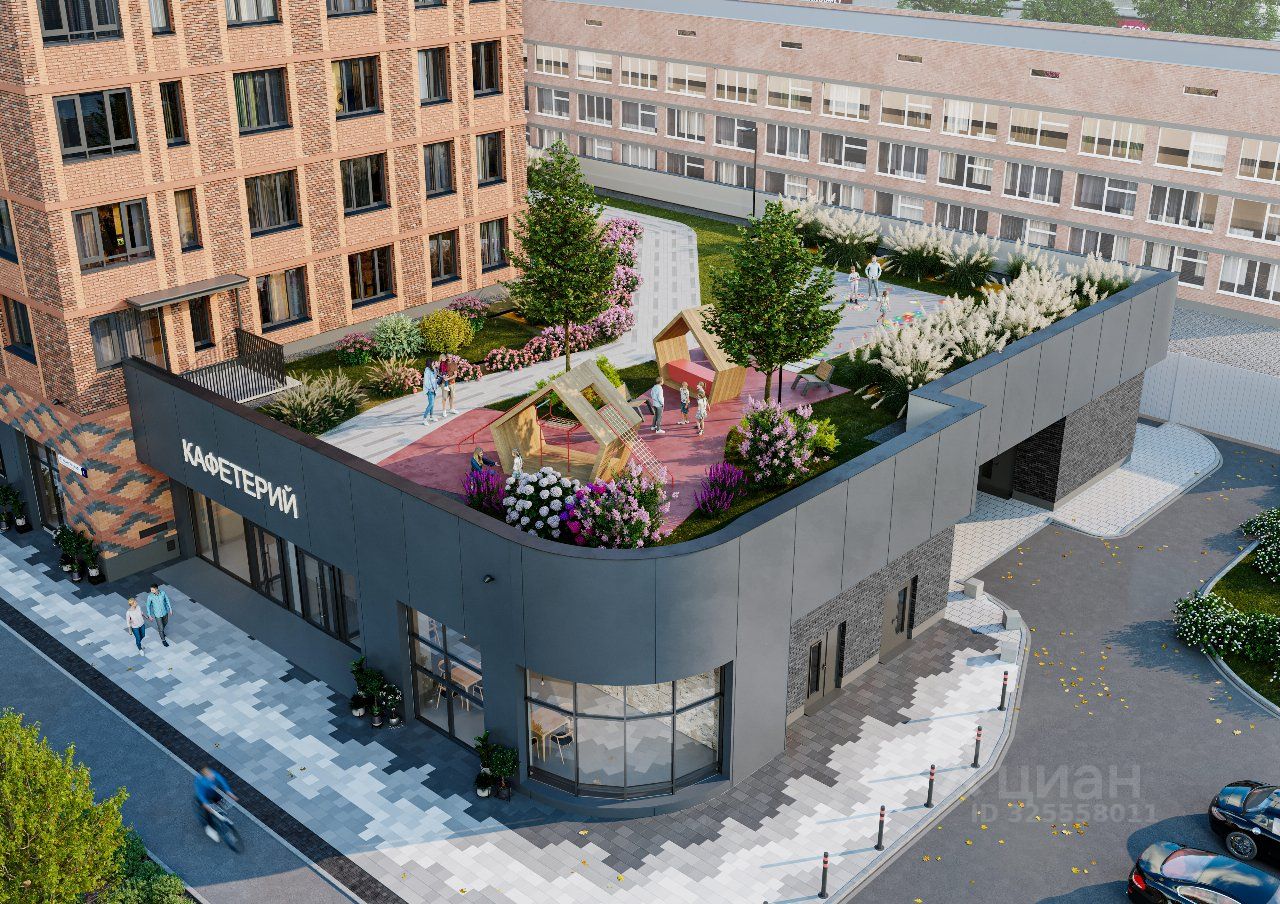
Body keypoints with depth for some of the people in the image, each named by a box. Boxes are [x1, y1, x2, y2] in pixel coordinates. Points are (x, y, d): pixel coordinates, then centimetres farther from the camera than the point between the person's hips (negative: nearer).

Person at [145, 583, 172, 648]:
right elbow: (148, 606, -13)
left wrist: (170, 608, 3)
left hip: (165, 612, 3)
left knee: (165, 623, 29)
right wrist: (149, 615, -9)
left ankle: (161, 631, 63)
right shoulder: (150, 596, -28)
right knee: (161, 627, 11)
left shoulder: (163, 592, -23)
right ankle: (163, 639, 37)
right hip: (157, 614, -3)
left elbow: (167, 600, -4)